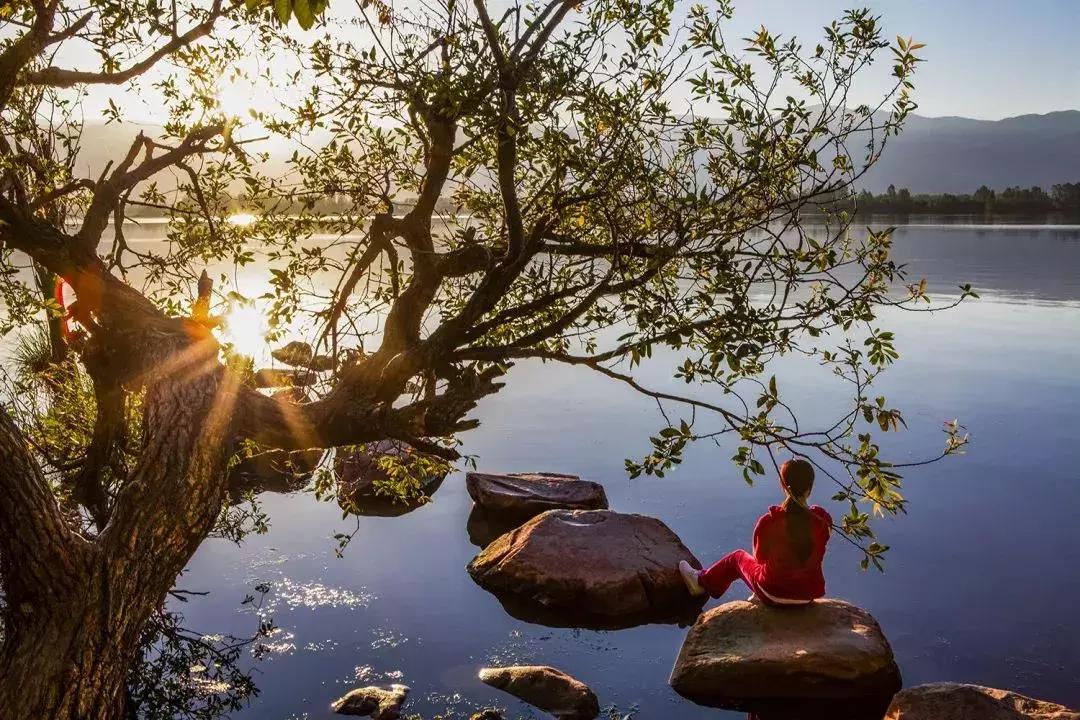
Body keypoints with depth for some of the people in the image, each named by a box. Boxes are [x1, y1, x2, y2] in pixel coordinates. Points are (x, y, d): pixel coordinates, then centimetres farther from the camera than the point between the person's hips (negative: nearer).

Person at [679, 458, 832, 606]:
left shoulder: (769, 522, -24)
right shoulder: (822, 520, -19)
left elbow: (760, 556, -5)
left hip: (774, 594, -2)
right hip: (809, 595, 3)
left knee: (738, 557, 27)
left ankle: (701, 581, 51)